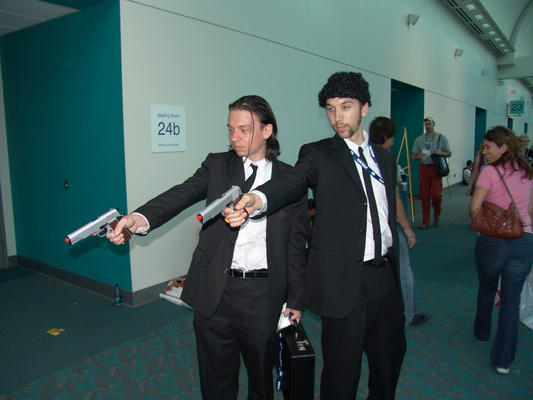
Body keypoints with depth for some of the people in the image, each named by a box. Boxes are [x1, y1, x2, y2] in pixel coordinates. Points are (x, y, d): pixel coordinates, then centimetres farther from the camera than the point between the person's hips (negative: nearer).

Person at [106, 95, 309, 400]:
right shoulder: (217, 165, 3)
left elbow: (297, 243, 3)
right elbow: (182, 194, -14)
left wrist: (296, 299, 3)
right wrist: (140, 218, -33)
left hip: (263, 294, 0)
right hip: (214, 292, 1)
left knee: (261, 373, 18)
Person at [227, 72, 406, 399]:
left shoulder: (385, 158, 10)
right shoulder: (318, 154, -7)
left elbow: (390, 216, 14)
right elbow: (292, 182, -27)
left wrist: (394, 267, 15)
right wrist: (258, 199, -48)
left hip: (385, 274, 6)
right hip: (345, 280, -5)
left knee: (391, 352, 22)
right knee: (343, 367, 6)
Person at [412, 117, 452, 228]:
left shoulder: (441, 138, 5)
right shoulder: (419, 139, 11)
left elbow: (449, 153, 7)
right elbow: (414, 156, 11)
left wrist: (441, 153, -14)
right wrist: (418, 156, -11)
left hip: (436, 168, -2)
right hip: (424, 168, 2)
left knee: (436, 194, -10)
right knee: (424, 196, 3)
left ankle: (437, 214, 20)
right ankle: (425, 221, 11)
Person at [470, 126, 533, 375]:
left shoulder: (490, 171, -10)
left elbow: (474, 207, -17)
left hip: (493, 241, -4)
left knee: (486, 290, 21)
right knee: (511, 300, 9)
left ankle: (482, 333, 43)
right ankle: (504, 359, 10)